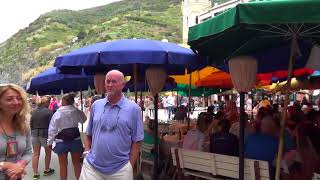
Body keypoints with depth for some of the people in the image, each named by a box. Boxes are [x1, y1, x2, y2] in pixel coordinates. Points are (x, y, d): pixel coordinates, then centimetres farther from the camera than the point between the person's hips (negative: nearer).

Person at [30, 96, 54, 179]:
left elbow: (31, 124, 10)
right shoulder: (49, 111, -12)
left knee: (36, 154, 8)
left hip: (35, 133, 5)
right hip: (45, 133, -4)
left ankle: (35, 173, 8)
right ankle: (47, 170, 27)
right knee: (48, 152, 15)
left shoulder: (34, 111, 6)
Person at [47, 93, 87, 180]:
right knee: (77, 163, 15)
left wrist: (50, 142, -1)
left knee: (63, 164, 11)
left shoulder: (58, 113, -13)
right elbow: (83, 120, 16)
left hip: (62, 141, -2)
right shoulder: (77, 111, -5)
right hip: (76, 139, 2)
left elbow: (52, 128, -10)